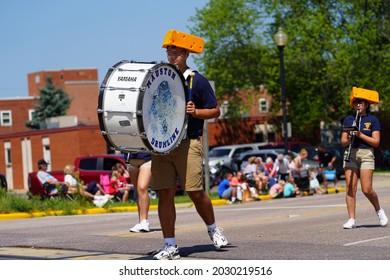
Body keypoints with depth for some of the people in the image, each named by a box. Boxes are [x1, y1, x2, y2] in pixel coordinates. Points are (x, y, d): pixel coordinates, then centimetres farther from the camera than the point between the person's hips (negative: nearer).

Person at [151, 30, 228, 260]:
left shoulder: (197, 81, 1)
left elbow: (216, 111, 2)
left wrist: (195, 112, -14)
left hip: (189, 143, -4)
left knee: (195, 192, -5)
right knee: (165, 194, -1)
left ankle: (213, 229, 23)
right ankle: (170, 246, 4)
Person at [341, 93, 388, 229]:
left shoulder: (373, 120, 4)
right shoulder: (348, 120, 13)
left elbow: (376, 142, -3)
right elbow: (343, 142, 11)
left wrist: (360, 135, -13)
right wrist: (348, 140, -11)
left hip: (366, 154, -3)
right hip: (350, 155, 3)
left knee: (367, 190, -10)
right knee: (350, 187, -7)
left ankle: (379, 210, 18)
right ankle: (352, 220, -4)